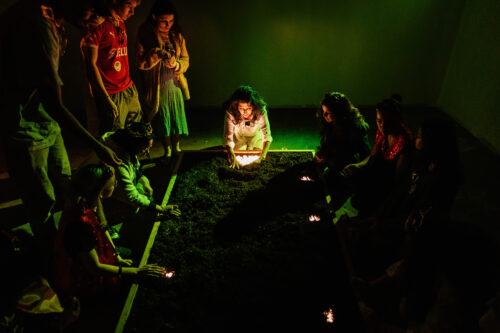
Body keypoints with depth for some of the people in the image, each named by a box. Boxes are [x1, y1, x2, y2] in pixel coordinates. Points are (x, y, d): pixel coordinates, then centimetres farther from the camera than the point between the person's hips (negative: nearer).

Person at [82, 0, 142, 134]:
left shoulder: (121, 24, 15)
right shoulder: (98, 25, -10)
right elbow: (91, 64, -13)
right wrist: (107, 99, -17)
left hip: (130, 89, 7)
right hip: (111, 95, -7)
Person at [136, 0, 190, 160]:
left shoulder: (177, 36, 4)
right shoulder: (145, 35, -7)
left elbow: (186, 60, 5)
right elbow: (140, 63, -11)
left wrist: (176, 64, -17)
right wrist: (157, 55, -28)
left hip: (175, 84, 3)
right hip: (157, 88, -3)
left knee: (177, 117, 9)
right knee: (161, 121, 7)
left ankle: (176, 147, 32)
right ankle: (167, 150, 27)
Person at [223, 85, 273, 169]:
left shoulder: (261, 111, -37)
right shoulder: (230, 113, -37)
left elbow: (267, 135, -37)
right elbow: (228, 137, -35)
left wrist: (263, 154, -53)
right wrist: (232, 156, -50)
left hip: (255, 136, 0)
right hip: (239, 137, 0)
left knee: (257, 160, -1)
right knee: (239, 160, 0)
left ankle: (250, 147, 30)